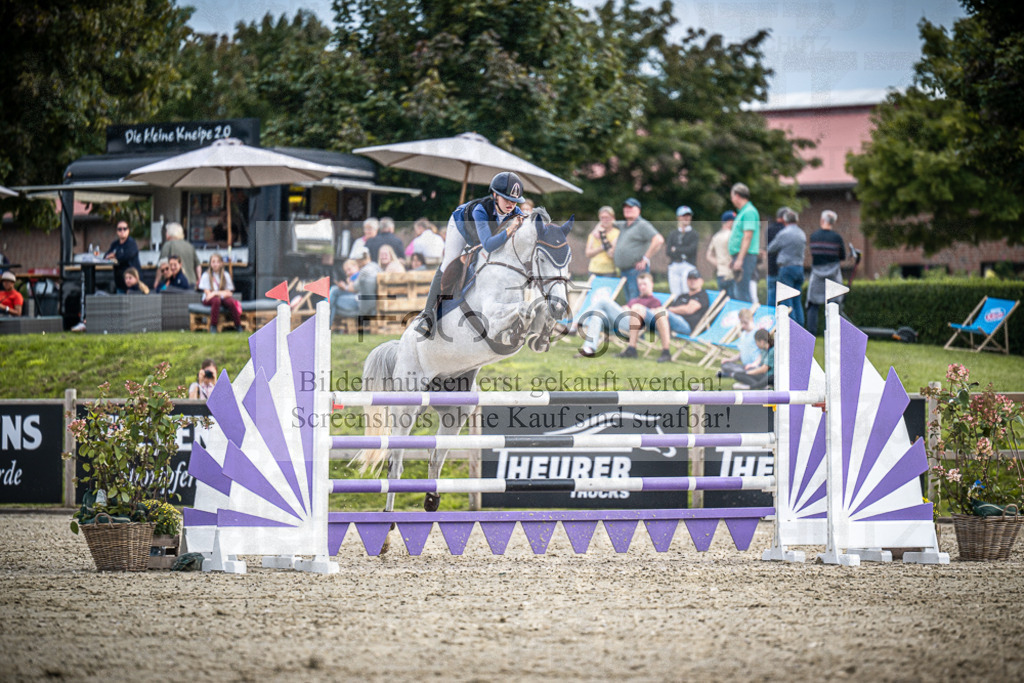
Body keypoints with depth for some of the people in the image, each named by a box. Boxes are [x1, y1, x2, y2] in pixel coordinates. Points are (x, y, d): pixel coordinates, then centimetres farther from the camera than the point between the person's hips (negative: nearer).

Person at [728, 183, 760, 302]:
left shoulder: (749, 212, -11)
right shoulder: (742, 212, 20)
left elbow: (748, 237, -19)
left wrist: (740, 259, -23)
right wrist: (733, 259, 24)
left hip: (745, 256, -10)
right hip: (739, 257, 10)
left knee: (742, 294, -14)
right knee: (736, 294, 10)